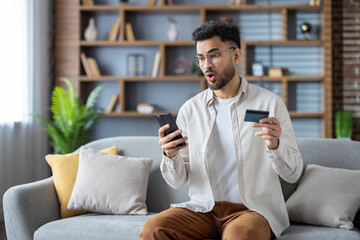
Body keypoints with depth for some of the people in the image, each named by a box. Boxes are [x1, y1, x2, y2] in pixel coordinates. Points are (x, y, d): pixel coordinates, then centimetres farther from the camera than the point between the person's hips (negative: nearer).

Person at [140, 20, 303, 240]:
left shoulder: (270, 103, 0)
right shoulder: (190, 109, 7)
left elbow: (293, 174, -1)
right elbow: (177, 181, 6)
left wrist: (275, 145, -22)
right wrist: (170, 156, -16)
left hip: (254, 208, -3)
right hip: (203, 207, 3)